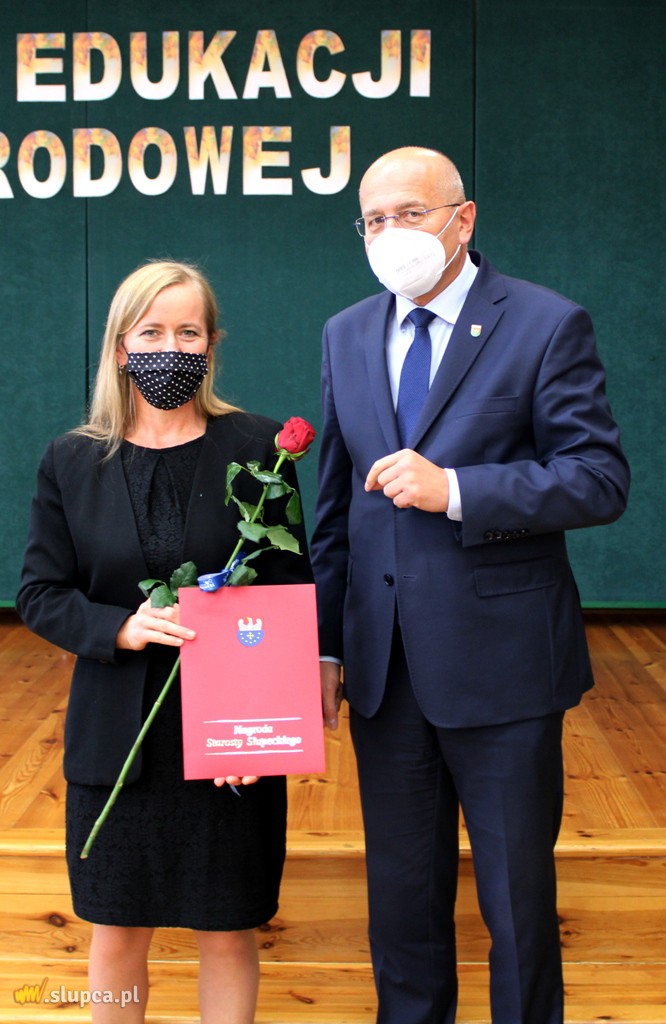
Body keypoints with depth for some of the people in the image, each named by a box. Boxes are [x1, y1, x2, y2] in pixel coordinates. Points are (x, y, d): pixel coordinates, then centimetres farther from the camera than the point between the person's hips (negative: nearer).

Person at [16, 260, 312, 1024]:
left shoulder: (257, 447, -3)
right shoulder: (72, 461, 1)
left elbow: (291, 588, -2)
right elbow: (39, 595, 0)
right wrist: (121, 627, -19)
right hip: (116, 735, 2)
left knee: (227, 933, 10)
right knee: (117, 933, 13)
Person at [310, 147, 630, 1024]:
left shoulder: (548, 325, -6)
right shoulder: (346, 336, 9)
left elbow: (601, 479, -12)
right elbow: (335, 502, 12)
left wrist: (453, 489, -22)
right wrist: (325, 645, 9)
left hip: (500, 664, -4)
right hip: (385, 665, 5)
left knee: (518, 890, 11)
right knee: (401, 886, 18)